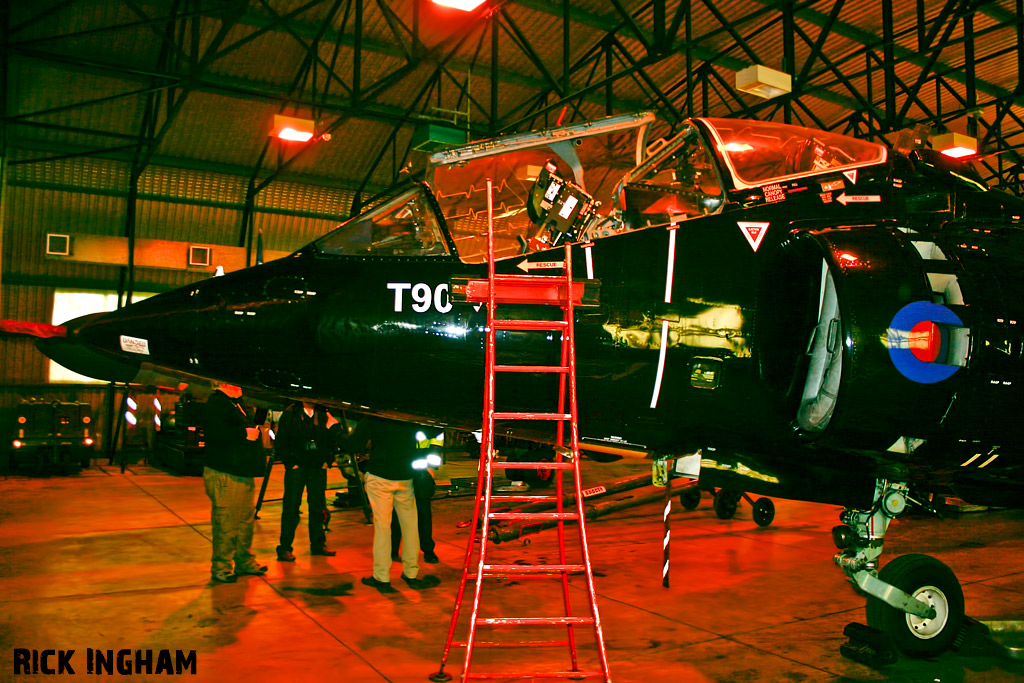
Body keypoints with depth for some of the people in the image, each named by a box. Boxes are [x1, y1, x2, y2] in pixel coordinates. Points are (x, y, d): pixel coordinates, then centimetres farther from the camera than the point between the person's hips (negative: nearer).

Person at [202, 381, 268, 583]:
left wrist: (253, 431, 17)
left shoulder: (234, 404, 20)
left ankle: (244, 562, 27)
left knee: (246, 520, 15)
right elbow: (216, 432, -26)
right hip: (225, 475, -10)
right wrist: (245, 434, -18)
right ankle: (220, 568, 6)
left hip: (242, 474, 10)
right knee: (226, 523, -5)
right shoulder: (216, 403, -12)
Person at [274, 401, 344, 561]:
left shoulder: (324, 414, 7)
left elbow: (333, 441, 12)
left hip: (318, 468, 3)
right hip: (296, 467, -3)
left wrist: (328, 461, 0)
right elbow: (280, 442, 0)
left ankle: (318, 544, 20)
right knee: (291, 506, -3)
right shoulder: (290, 414, 0)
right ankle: (284, 548, 4)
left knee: (318, 506, 8)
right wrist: (290, 463, -5)